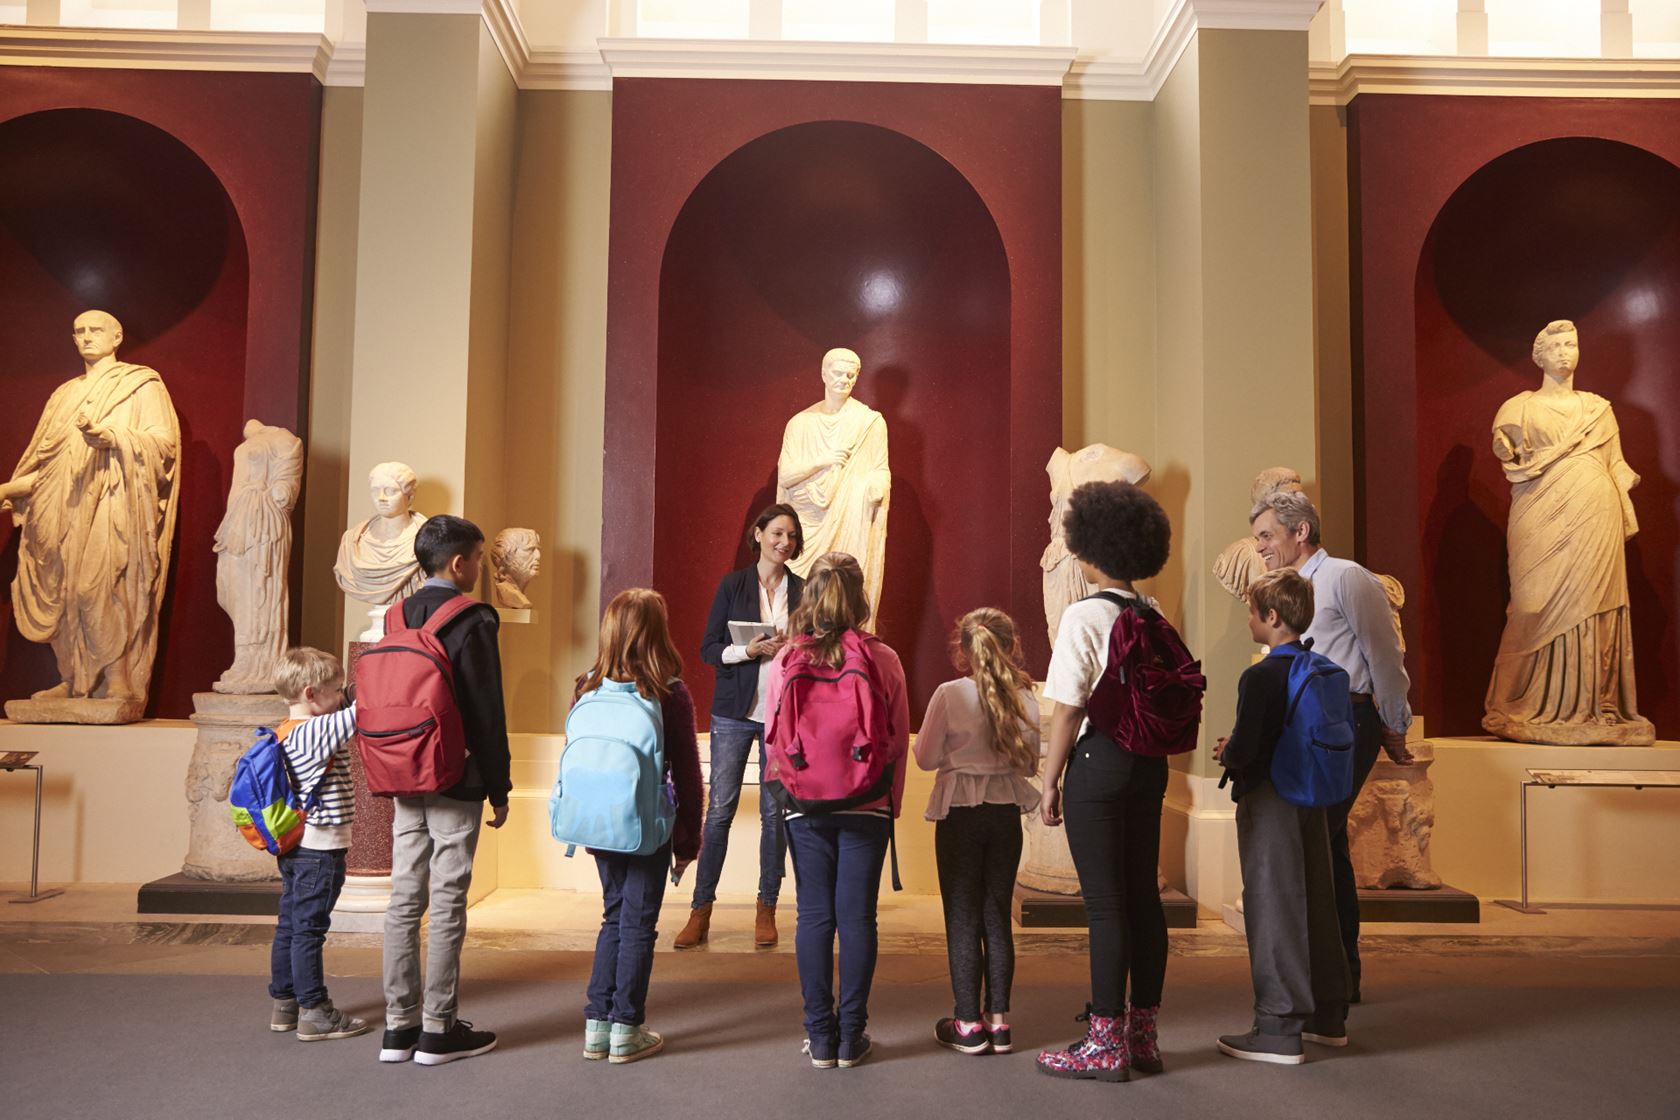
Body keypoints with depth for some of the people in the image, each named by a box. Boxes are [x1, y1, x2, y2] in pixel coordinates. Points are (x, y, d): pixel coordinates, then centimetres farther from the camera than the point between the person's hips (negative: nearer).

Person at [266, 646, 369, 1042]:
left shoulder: (286, 732, 9)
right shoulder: (317, 731, -20)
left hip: (294, 846, 9)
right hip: (320, 849, -9)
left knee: (289, 925, 14)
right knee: (309, 929, -3)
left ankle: (284, 1004, 24)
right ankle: (314, 1013, 4)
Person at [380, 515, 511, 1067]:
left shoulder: (397, 617, 9)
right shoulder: (473, 622, -12)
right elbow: (488, 714, -12)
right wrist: (499, 789, -5)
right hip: (456, 784, -7)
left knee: (404, 901, 10)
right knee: (447, 906, 0)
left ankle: (400, 1026, 16)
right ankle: (438, 1030, 7)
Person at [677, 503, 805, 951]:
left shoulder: (803, 591, 6)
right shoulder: (732, 585, 3)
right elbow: (708, 649, 0)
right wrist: (749, 650, -16)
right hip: (735, 710, -1)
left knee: (775, 811, 3)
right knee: (720, 808, 0)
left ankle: (766, 910, 15)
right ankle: (701, 911, 9)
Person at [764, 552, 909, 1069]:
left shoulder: (785, 660, -5)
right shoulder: (883, 659, -6)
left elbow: (774, 737, 2)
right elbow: (898, 740, -1)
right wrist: (891, 805, 11)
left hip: (805, 807, 1)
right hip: (866, 807, 0)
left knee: (814, 915, 7)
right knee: (857, 915, 6)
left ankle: (820, 1037, 13)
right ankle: (851, 1036, 13)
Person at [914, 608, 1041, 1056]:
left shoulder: (950, 695, -13)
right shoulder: (1024, 698, -3)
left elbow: (925, 757, -7)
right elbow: (1030, 762, 6)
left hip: (960, 812, -3)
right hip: (1006, 812, 3)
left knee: (963, 918, 5)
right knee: (997, 916, 12)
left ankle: (969, 1024, 10)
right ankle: (998, 1020, 16)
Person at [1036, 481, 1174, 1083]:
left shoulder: (1084, 616, -13)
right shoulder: (1155, 616, 7)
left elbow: (1068, 710, -14)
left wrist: (1050, 781, -6)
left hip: (1099, 761, -7)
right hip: (1150, 761, 7)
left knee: (1105, 902, -1)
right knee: (1143, 893, 12)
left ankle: (1106, 1044, 7)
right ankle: (1143, 1035, 22)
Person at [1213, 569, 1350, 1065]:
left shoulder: (1260, 677, -19)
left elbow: (1244, 749, -24)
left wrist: (1227, 753, 0)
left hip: (1269, 803, -8)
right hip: (1313, 799, 8)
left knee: (1273, 911, -1)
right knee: (1317, 906, 16)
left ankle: (1279, 1031, 5)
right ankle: (1327, 1016, 29)